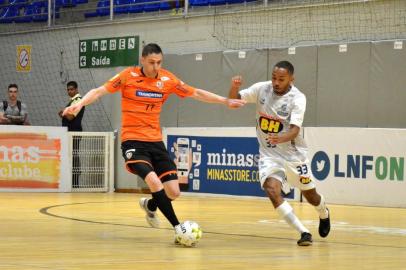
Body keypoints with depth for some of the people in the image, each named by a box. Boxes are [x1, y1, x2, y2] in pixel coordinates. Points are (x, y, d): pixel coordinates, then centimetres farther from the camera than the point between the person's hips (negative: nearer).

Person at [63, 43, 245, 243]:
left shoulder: (168, 80, 3)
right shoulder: (128, 76, -7)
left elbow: (196, 93, 12)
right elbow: (99, 91, -8)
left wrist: (226, 101, 10)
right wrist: (80, 103, -25)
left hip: (155, 141, 5)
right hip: (133, 141, -4)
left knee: (173, 192, -1)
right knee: (154, 181, -28)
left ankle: (149, 206, 33)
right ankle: (177, 227, -20)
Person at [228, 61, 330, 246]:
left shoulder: (297, 98, -18)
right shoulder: (262, 89, -9)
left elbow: (295, 130, -28)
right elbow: (234, 101, -6)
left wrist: (282, 138, -49)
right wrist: (234, 87, -28)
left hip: (293, 153, -1)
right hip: (268, 154, 1)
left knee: (310, 195, 15)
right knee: (272, 191, -24)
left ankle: (324, 214, 51)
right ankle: (303, 233, -20)